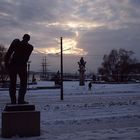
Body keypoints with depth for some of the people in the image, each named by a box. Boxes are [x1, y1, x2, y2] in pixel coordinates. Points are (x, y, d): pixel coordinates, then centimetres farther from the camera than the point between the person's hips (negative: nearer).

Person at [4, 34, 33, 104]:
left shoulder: (16, 42, 1)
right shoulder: (30, 47, 1)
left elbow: (8, 53, -3)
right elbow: (26, 58, 3)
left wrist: (6, 62, 2)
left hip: (12, 65, 2)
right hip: (22, 66, -2)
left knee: (12, 83, 10)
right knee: (23, 83, 9)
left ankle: (13, 101, 8)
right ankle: (21, 100, -3)